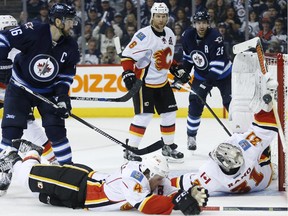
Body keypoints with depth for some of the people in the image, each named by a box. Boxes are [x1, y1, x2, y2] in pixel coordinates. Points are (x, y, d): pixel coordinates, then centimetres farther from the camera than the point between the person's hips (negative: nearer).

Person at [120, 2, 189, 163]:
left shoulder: (170, 34, 5)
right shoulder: (144, 35, -20)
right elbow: (127, 55, -20)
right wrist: (128, 74, -28)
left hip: (162, 82, 8)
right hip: (143, 81, -8)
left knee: (170, 113, 11)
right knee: (144, 115, -15)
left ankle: (169, 146, 26)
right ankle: (130, 150, -9)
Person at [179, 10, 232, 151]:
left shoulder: (215, 37, -29)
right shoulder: (188, 36, -12)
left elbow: (218, 64, -31)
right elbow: (187, 56, 8)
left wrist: (207, 83, -34)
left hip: (221, 74, -4)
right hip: (201, 75, 4)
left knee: (231, 103, -10)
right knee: (195, 105, -3)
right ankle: (191, 136, 11)